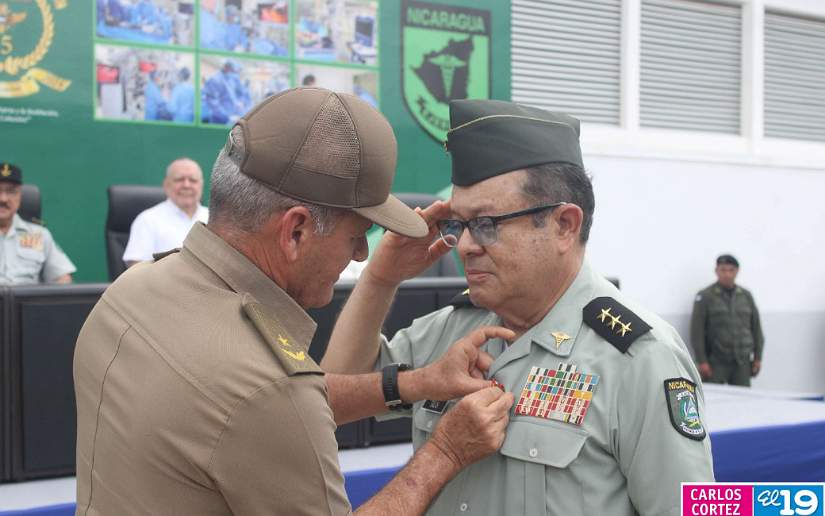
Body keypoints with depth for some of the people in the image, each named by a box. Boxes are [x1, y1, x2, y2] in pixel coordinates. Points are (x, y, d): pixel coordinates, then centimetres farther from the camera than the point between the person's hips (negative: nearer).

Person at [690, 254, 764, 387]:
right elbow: (697, 331, -5)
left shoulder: (746, 296, 13)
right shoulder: (705, 297, -1)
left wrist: (758, 357, 10)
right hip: (716, 363, -4)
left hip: (742, 362, 4)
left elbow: (756, 327, 16)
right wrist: (702, 361, -11)